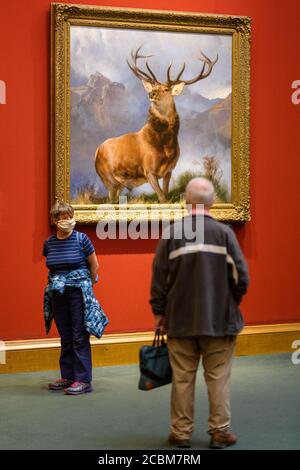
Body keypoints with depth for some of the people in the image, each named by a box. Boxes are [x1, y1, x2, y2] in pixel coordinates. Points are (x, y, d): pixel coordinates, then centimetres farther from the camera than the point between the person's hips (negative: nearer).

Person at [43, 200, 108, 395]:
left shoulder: (81, 239, -7)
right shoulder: (49, 243, 4)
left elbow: (94, 266, 2)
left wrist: (87, 286, 11)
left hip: (78, 292, -4)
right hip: (58, 294, 4)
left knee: (80, 337, -4)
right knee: (65, 337, 11)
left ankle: (83, 380, -1)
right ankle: (67, 376, 20)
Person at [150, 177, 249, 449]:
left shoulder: (172, 233, -4)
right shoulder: (224, 232, -7)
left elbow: (159, 277, -2)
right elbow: (241, 276, -8)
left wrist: (159, 312, 9)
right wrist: (231, 303, 11)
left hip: (181, 321, 1)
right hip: (219, 321, -1)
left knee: (183, 378, 9)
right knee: (218, 378, 8)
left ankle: (181, 432, 15)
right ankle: (220, 432, 12)